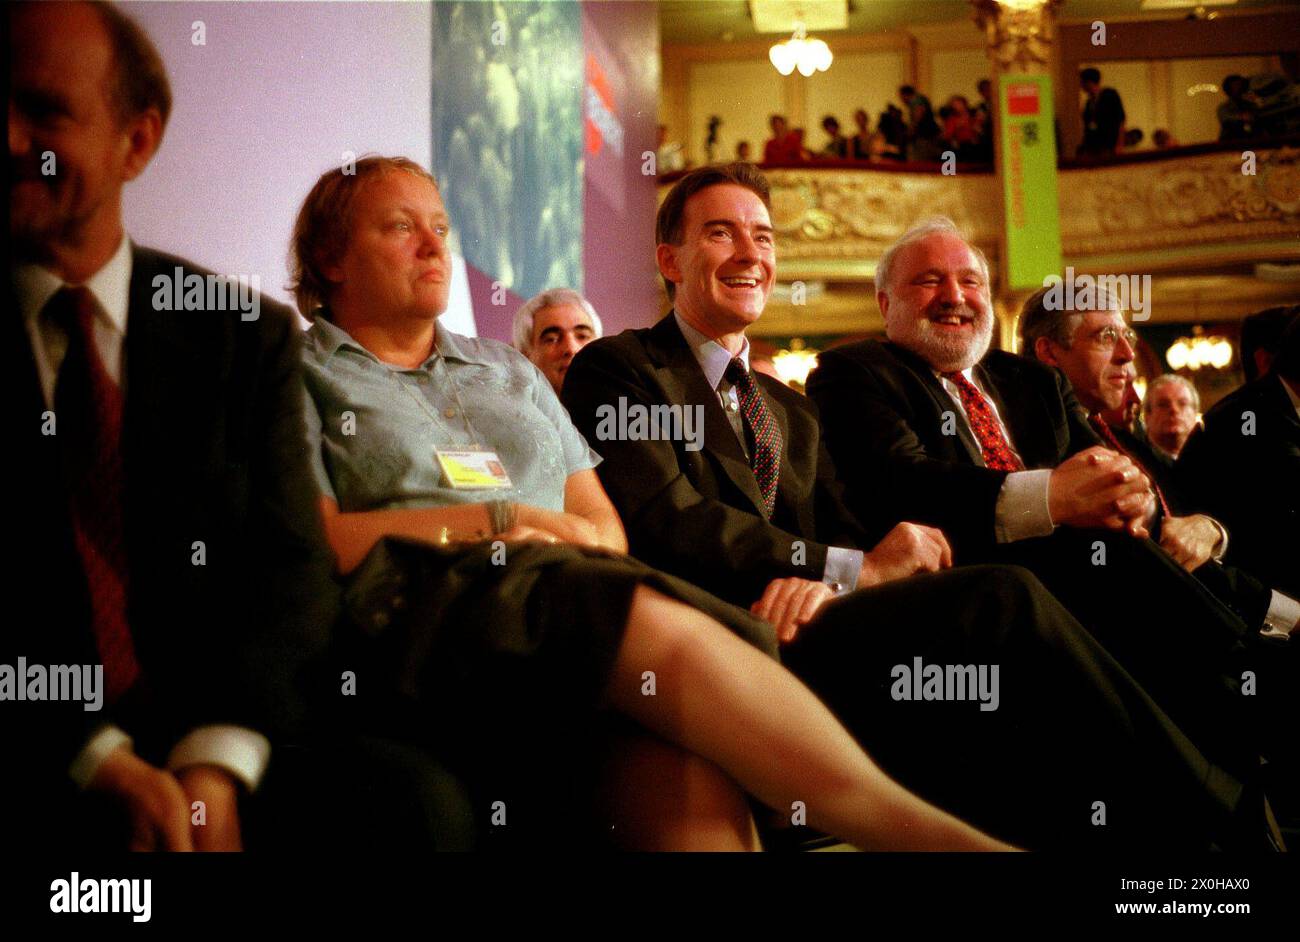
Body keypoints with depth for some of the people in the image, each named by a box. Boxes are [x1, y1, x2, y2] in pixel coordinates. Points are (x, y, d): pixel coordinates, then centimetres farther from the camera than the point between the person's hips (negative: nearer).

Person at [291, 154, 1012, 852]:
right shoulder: (300, 374, 15)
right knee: (661, 629, -35)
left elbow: (604, 528, 22)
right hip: (425, 618, -4)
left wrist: (582, 549, -4)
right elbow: (320, 545, -2)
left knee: (683, 748, -35)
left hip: (573, 599, 5)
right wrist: (504, 519, -3)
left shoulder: (508, 371, 31)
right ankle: (916, 828, -37)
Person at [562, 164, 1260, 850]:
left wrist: (821, 584, -12)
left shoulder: (795, 413, 29)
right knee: (1002, 601, -24)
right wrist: (854, 569, -11)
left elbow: (843, 534, 14)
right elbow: (666, 524, -8)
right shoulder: (615, 372, 8)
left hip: (809, 637, 6)